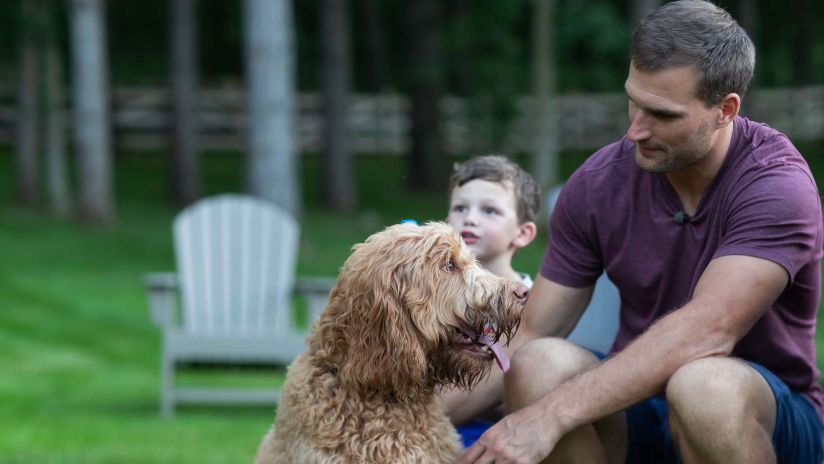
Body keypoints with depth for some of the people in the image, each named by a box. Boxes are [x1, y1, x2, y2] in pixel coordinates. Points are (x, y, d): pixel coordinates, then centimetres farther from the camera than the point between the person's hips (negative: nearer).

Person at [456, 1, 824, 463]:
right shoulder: (598, 183, -3)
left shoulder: (778, 184, -19)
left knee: (704, 384, -38)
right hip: (639, 405, 4)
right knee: (540, 366, -26)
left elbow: (708, 331, -32)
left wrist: (551, 416, -38)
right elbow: (527, 340, 0)